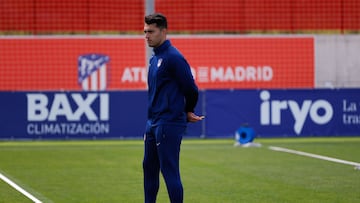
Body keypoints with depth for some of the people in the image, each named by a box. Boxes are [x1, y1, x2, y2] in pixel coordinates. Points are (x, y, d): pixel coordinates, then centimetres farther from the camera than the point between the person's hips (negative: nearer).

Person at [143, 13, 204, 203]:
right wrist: (186, 113, 11)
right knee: (149, 168, 14)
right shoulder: (155, 57, 14)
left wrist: (188, 112, 5)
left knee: (169, 171, -7)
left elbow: (190, 89, -13)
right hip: (153, 123, 9)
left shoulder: (173, 57, -15)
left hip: (169, 124, -9)